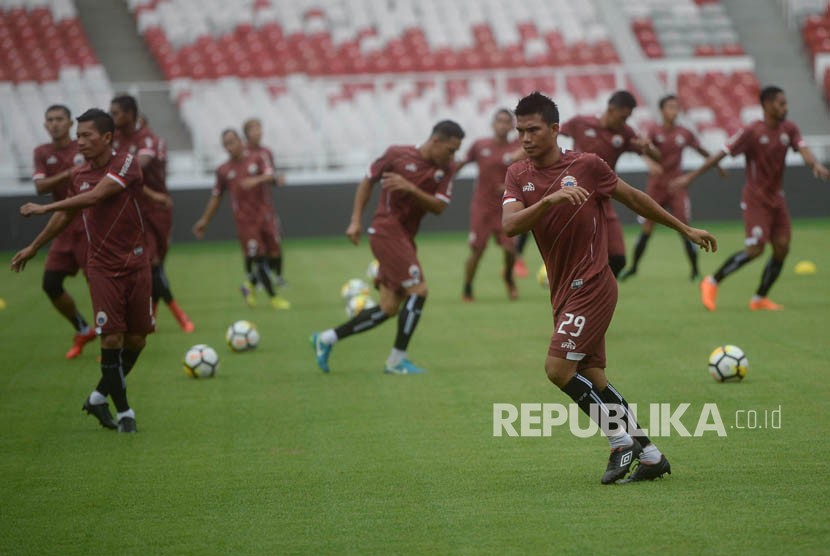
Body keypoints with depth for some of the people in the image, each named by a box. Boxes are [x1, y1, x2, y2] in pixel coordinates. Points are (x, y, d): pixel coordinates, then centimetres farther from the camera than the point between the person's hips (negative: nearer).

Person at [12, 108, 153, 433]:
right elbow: (66, 216, 22)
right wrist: (34, 247, 28)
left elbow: (95, 196, -24)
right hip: (102, 268, 2)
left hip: (135, 264, -2)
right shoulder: (80, 176, 5)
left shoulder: (126, 164, -10)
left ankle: (99, 397, 23)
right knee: (112, 337, -10)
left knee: (136, 339, 4)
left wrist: (45, 208, -21)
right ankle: (124, 412, 0)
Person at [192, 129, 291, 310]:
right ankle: (273, 297, 3)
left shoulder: (256, 160, 5)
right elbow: (216, 197, 11)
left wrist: (256, 180, -30)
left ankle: (249, 285, 24)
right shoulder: (223, 171, 5)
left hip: (264, 215, 2)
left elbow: (270, 175, -9)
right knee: (257, 258, -6)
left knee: (271, 251, 2)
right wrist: (205, 220, 11)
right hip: (245, 220, -2)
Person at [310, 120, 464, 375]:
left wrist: (410, 188, -21)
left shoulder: (445, 169, 5)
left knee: (389, 309, 5)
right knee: (418, 290, -15)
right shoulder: (398, 154, -7)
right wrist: (355, 221, -2)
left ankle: (327, 339, 15)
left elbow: (439, 206, -6)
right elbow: (368, 181, 4)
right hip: (386, 231, -7)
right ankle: (397, 360, -6)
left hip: (405, 238, 7)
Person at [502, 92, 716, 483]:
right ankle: (648, 454, 17)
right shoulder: (518, 176, 5)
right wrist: (549, 200, -30)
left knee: (558, 369, -15)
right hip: (563, 292, 6)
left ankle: (621, 439, -1)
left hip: (591, 286, -6)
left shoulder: (586, 165, -7)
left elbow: (633, 198, 7)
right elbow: (510, 225, -13)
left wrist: (685, 229, 15)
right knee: (591, 378, 7)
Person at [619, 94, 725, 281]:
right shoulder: (655, 131, -6)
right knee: (646, 228, 3)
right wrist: (650, 163, -46)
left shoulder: (685, 134, 0)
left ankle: (695, 271, 2)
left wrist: (718, 167, 25)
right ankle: (633, 267, 18)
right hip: (656, 186, 0)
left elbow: (702, 151, 15)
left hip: (676, 186, 1)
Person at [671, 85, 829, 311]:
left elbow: (803, 149, -11)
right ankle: (712, 282, 1)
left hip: (776, 197, 7)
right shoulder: (752, 132, -15)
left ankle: (759, 298, 13)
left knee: (782, 247, 0)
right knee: (755, 248, -15)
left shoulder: (789, 129, 3)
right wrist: (691, 176, -14)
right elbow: (721, 154, -14)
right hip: (755, 199, -6)